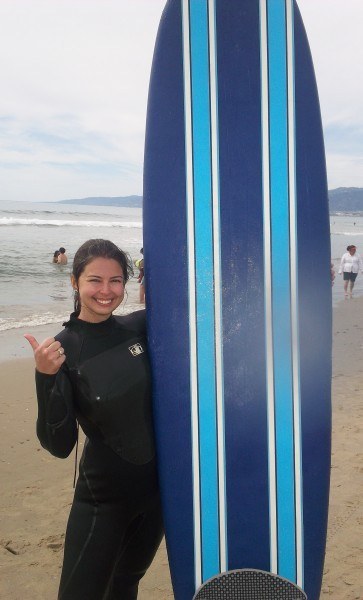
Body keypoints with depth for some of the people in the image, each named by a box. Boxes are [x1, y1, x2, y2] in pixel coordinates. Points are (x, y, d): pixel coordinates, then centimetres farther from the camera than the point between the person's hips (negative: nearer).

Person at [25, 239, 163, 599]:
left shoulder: (139, 326, -7)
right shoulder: (62, 351, -17)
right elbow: (59, 445, -19)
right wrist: (46, 378, -32)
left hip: (156, 488, 4)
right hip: (103, 498, -4)